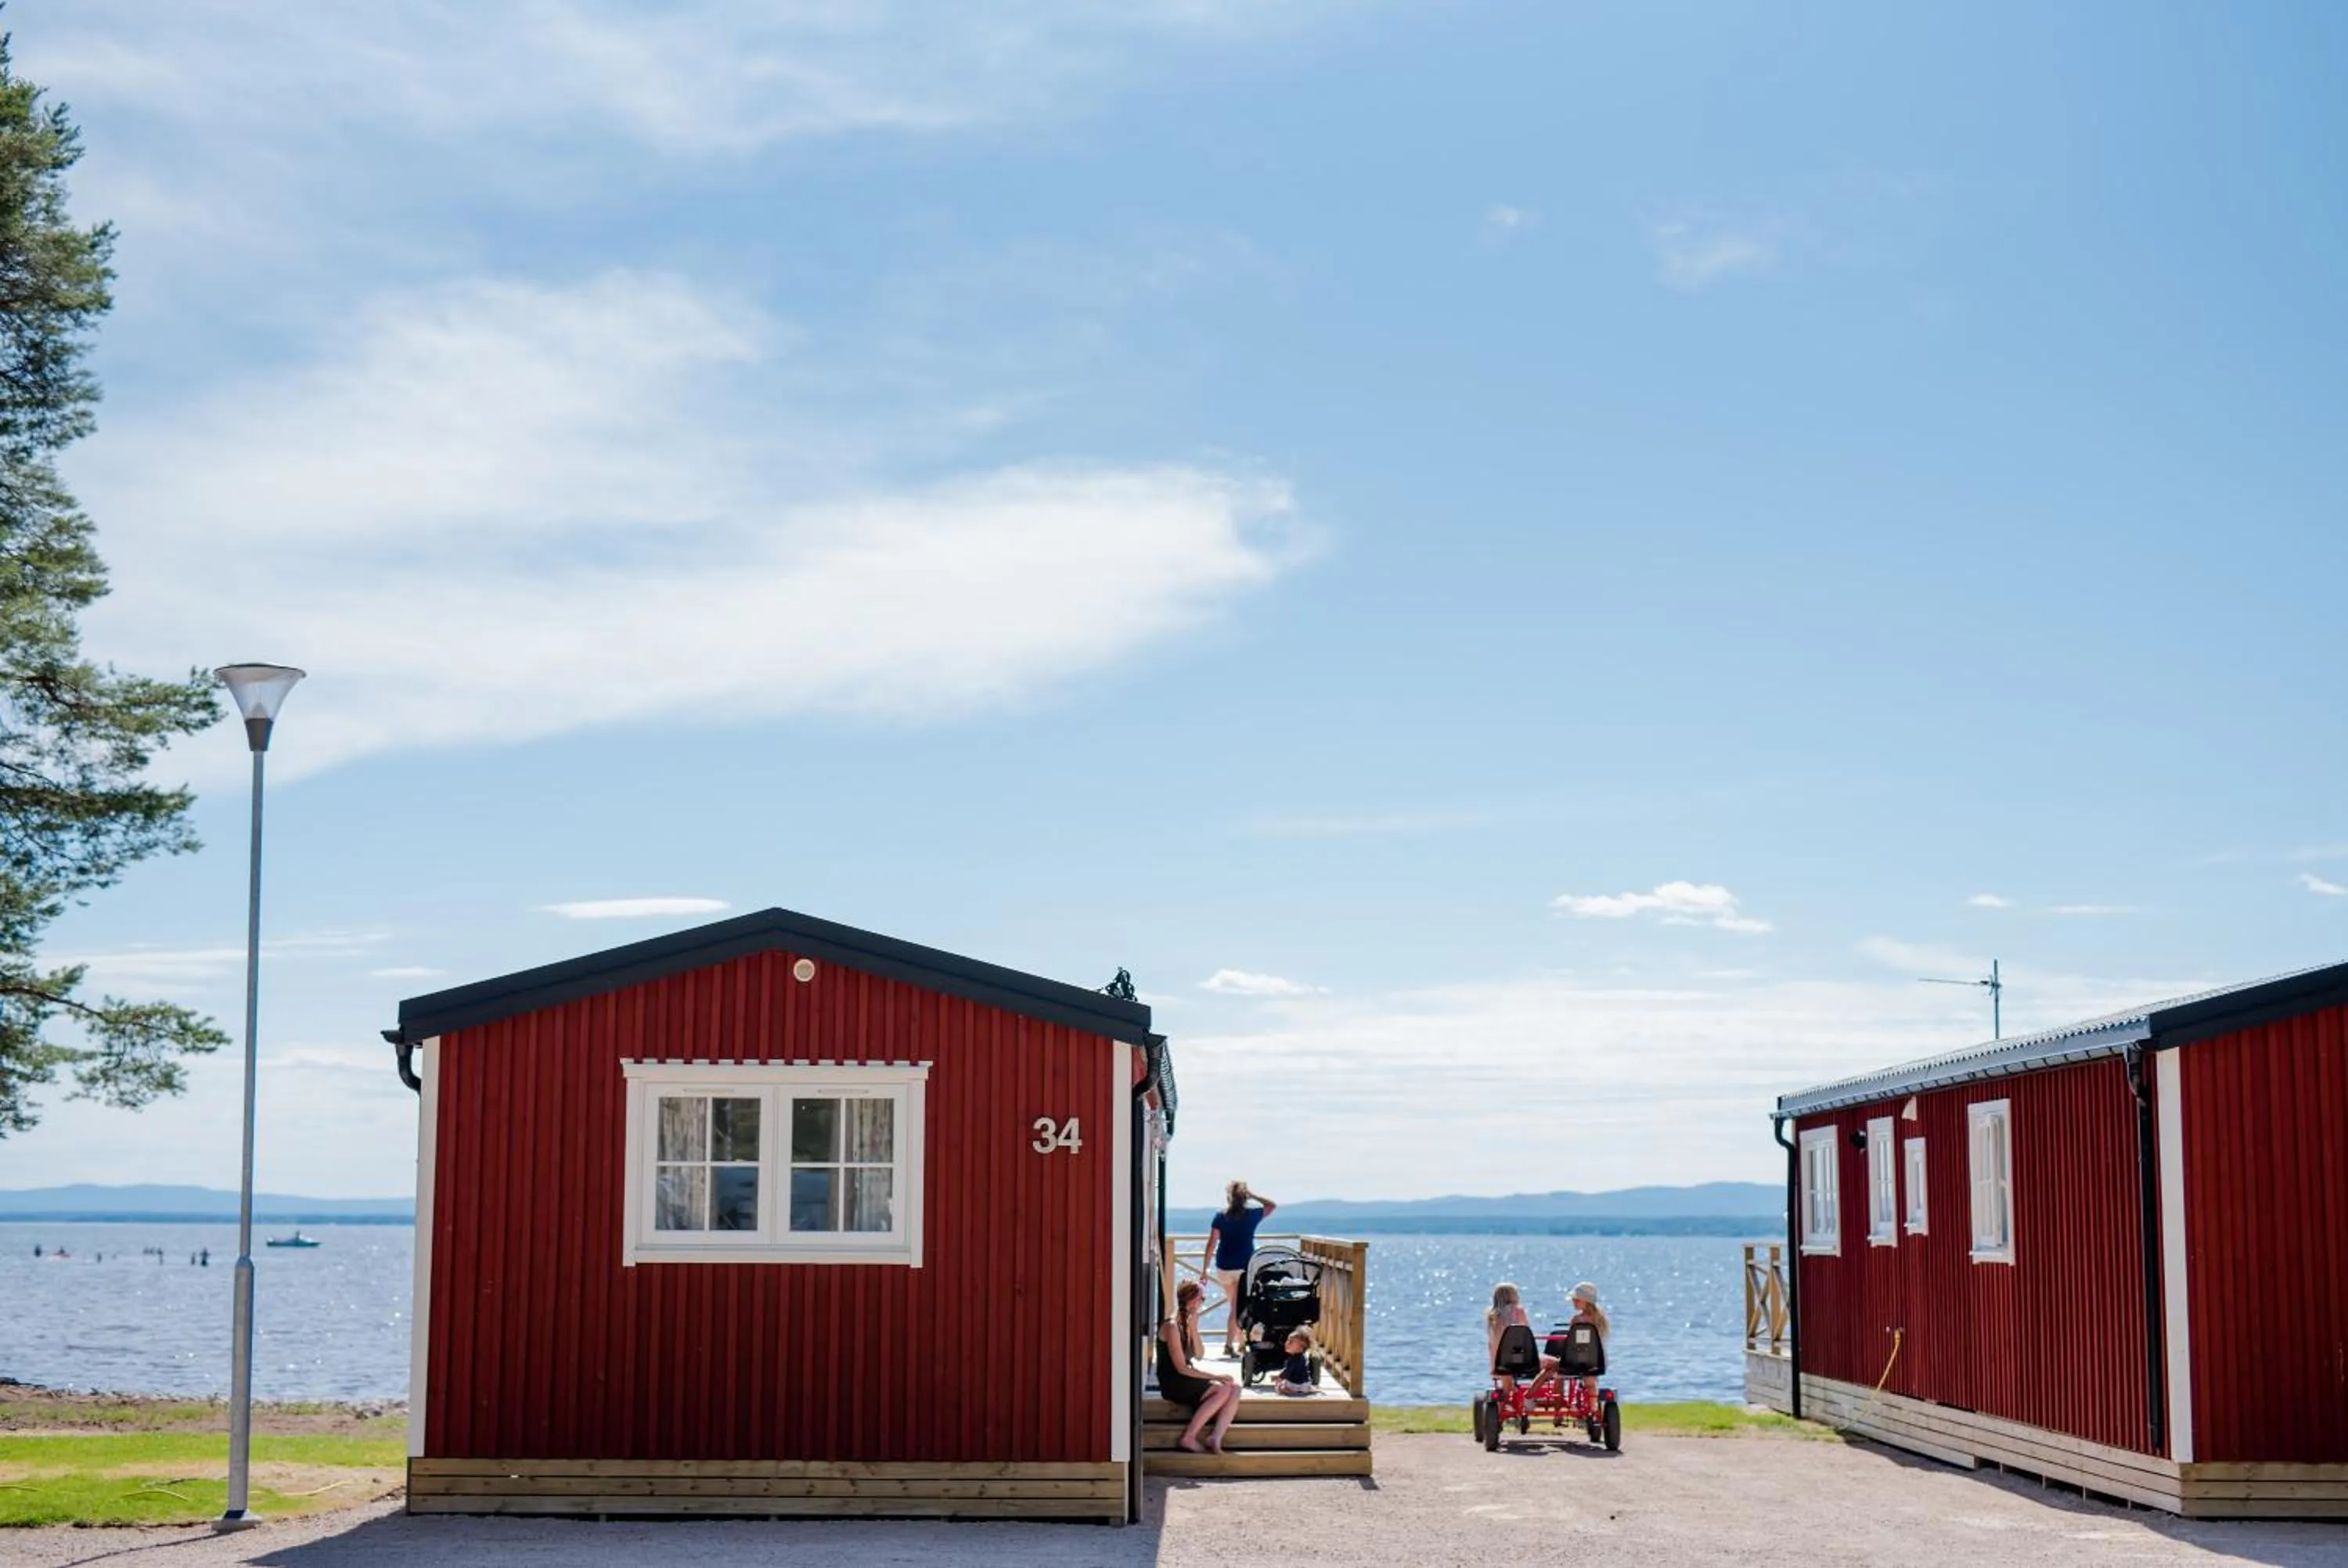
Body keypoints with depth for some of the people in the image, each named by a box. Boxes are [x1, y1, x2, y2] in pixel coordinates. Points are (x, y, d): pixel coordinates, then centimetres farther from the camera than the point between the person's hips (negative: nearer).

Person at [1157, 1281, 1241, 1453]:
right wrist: (1215, 1377, -17)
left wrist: (1194, 1328, -8)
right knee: (1223, 1389, -23)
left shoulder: (1187, 1323, 11)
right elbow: (1181, 1368, -18)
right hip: (1173, 1383, -8)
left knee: (1235, 1388, -10)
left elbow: (1198, 1356, 4)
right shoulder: (1172, 1326, -16)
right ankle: (1189, 1438, -21)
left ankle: (1215, 1437, -21)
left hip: (1187, 1380, 8)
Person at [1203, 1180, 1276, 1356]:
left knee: (1234, 1306, 18)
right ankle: (1229, 1345, -1)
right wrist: (1252, 1195, 7)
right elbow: (1272, 1205, 15)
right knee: (1238, 1307, 5)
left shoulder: (1221, 1217, -3)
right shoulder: (1252, 1215, -4)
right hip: (1244, 1267, -2)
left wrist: (1205, 1269, 1)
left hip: (1224, 1268, 2)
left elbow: (1211, 1245, -5)